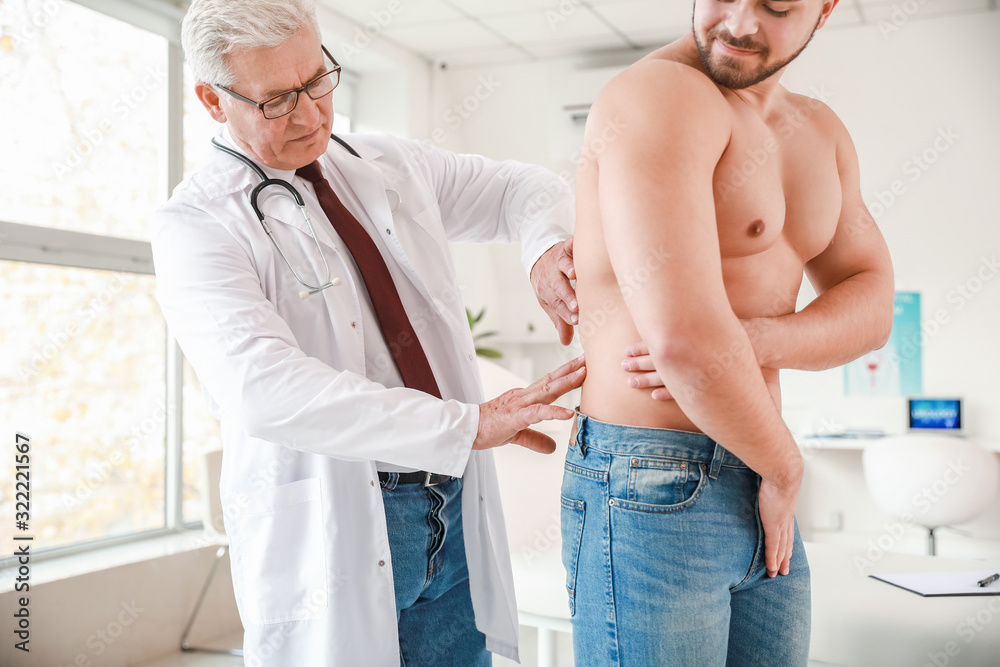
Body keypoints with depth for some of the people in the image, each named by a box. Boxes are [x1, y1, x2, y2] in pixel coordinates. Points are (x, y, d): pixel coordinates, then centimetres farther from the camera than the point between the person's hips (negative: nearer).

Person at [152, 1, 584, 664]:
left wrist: (547, 249, -5)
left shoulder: (391, 166, 10)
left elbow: (525, 188, 20)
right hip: (331, 532, -5)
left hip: (454, 512, 5)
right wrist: (470, 423, -28)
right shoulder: (196, 224, -9)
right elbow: (267, 391, -25)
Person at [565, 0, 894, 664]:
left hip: (758, 503, 8)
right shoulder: (656, 94, -15)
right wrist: (784, 467, -10)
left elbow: (873, 305, 7)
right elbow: (682, 340, -26)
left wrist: (755, 341, -14)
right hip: (651, 495, -8)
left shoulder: (820, 133, 13)